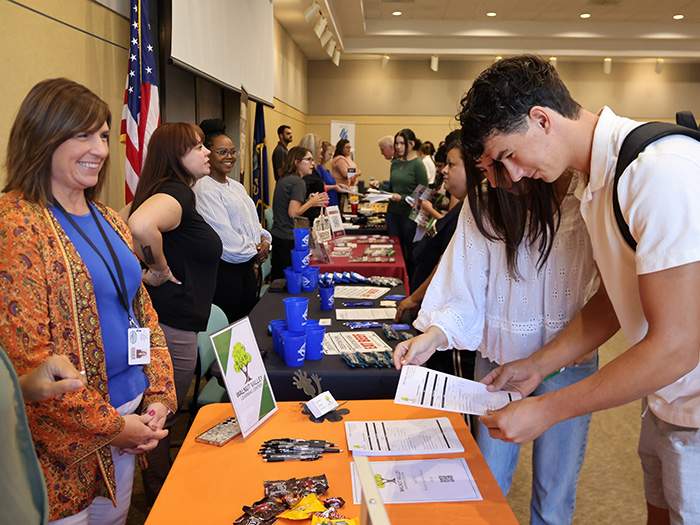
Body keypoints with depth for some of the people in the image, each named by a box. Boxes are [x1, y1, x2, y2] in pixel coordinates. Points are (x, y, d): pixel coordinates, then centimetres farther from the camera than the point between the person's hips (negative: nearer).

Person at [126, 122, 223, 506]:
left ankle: (161, 495, 40)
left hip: (166, 320, 10)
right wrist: (160, 269, -22)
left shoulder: (167, 192, 12)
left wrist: (145, 267, 9)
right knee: (161, 420, 6)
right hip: (172, 326, -10)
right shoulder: (177, 192, -18)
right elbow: (141, 225, -39)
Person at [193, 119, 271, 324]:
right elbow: (223, 234, -19)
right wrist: (254, 251, -9)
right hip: (224, 268, -9)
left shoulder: (237, 187, 17)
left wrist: (265, 240, 0)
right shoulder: (204, 189, -12)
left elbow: (252, 221, 21)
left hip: (247, 266, 9)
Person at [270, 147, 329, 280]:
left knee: (277, 277, 13)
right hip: (289, 239, -9)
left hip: (276, 235, 9)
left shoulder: (283, 180, 14)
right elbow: (293, 213, -20)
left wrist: (309, 201, 12)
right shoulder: (298, 182, -14)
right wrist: (311, 202, -6)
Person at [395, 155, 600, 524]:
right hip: (498, 358, 2)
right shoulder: (483, 205, -6)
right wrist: (434, 335, -25)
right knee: (488, 483, 11)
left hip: (568, 363, -1)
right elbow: (466, 290, -7)